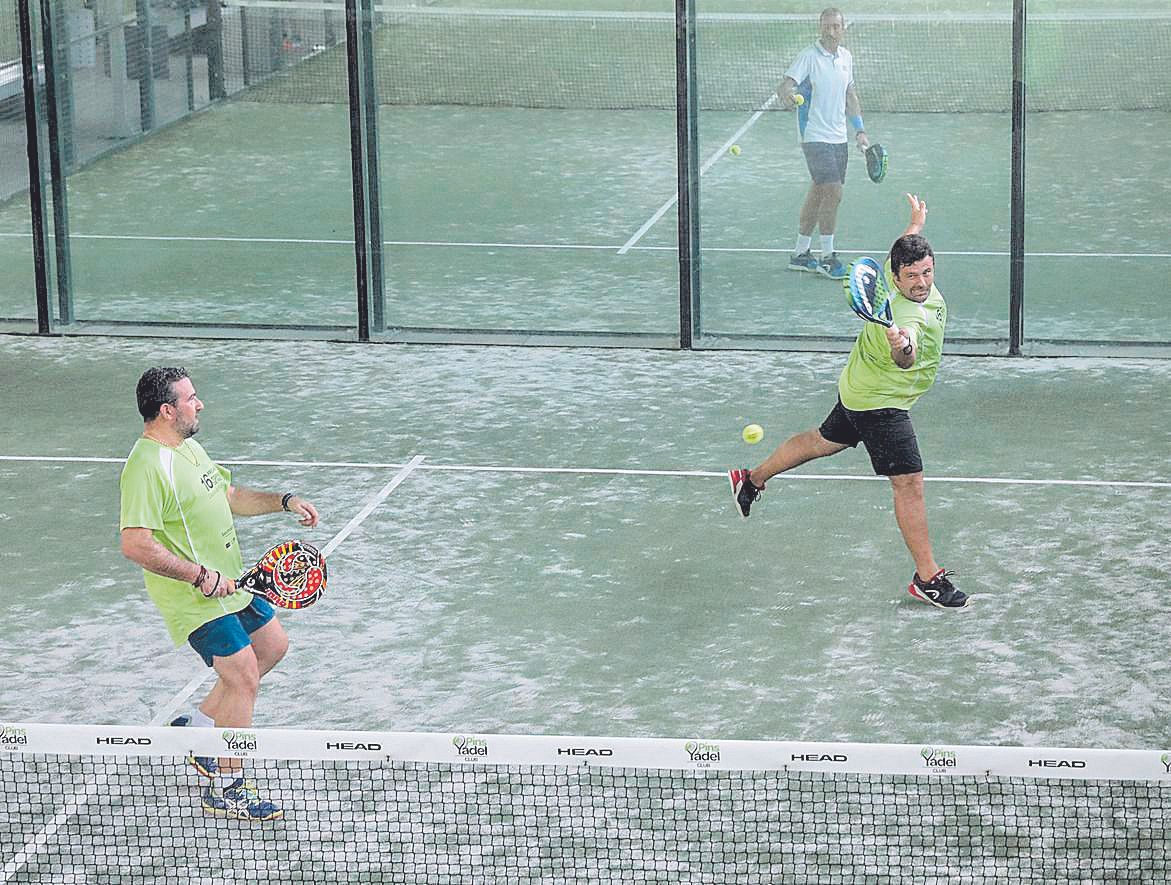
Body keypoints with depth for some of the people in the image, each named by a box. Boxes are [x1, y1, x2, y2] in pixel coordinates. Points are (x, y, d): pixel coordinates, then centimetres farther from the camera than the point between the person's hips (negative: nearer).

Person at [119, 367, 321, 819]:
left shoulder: (189, 448, 9)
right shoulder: (147, 467, -24)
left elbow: (231, 497, 22)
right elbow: (135, 544, -30)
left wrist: (285, 501, 9)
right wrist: (200, 575, -28)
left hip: (228, 582, 10)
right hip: (196, 597, -10)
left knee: (272, 645, 21)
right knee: (244, 678, -8)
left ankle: (197, 724, 29)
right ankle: (226, 790, 6)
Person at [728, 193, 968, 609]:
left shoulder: (895, 273, -11)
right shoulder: (908, 316, -38)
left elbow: (903, 250, 15)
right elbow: (906, 360, -59)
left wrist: (916, 224, 32)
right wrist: (901, 346, -81)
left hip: (861, 386, 10)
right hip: (880, 404, -10)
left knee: (825, 441, 30)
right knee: (909, 482, -8)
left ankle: (752, 479, 48)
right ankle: (927, 577, -2)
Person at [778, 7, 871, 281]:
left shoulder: (846, 57, 10)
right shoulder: (809, 56, -11)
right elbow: (786, 84, -22)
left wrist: (860, 130, 16)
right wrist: (787, 95, -45)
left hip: (839, 138, 7)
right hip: (816, 137, -7)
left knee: (818, 194, 11)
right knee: (833, 192, -13)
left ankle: (801, 254, 20)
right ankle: (827, 258, -4)